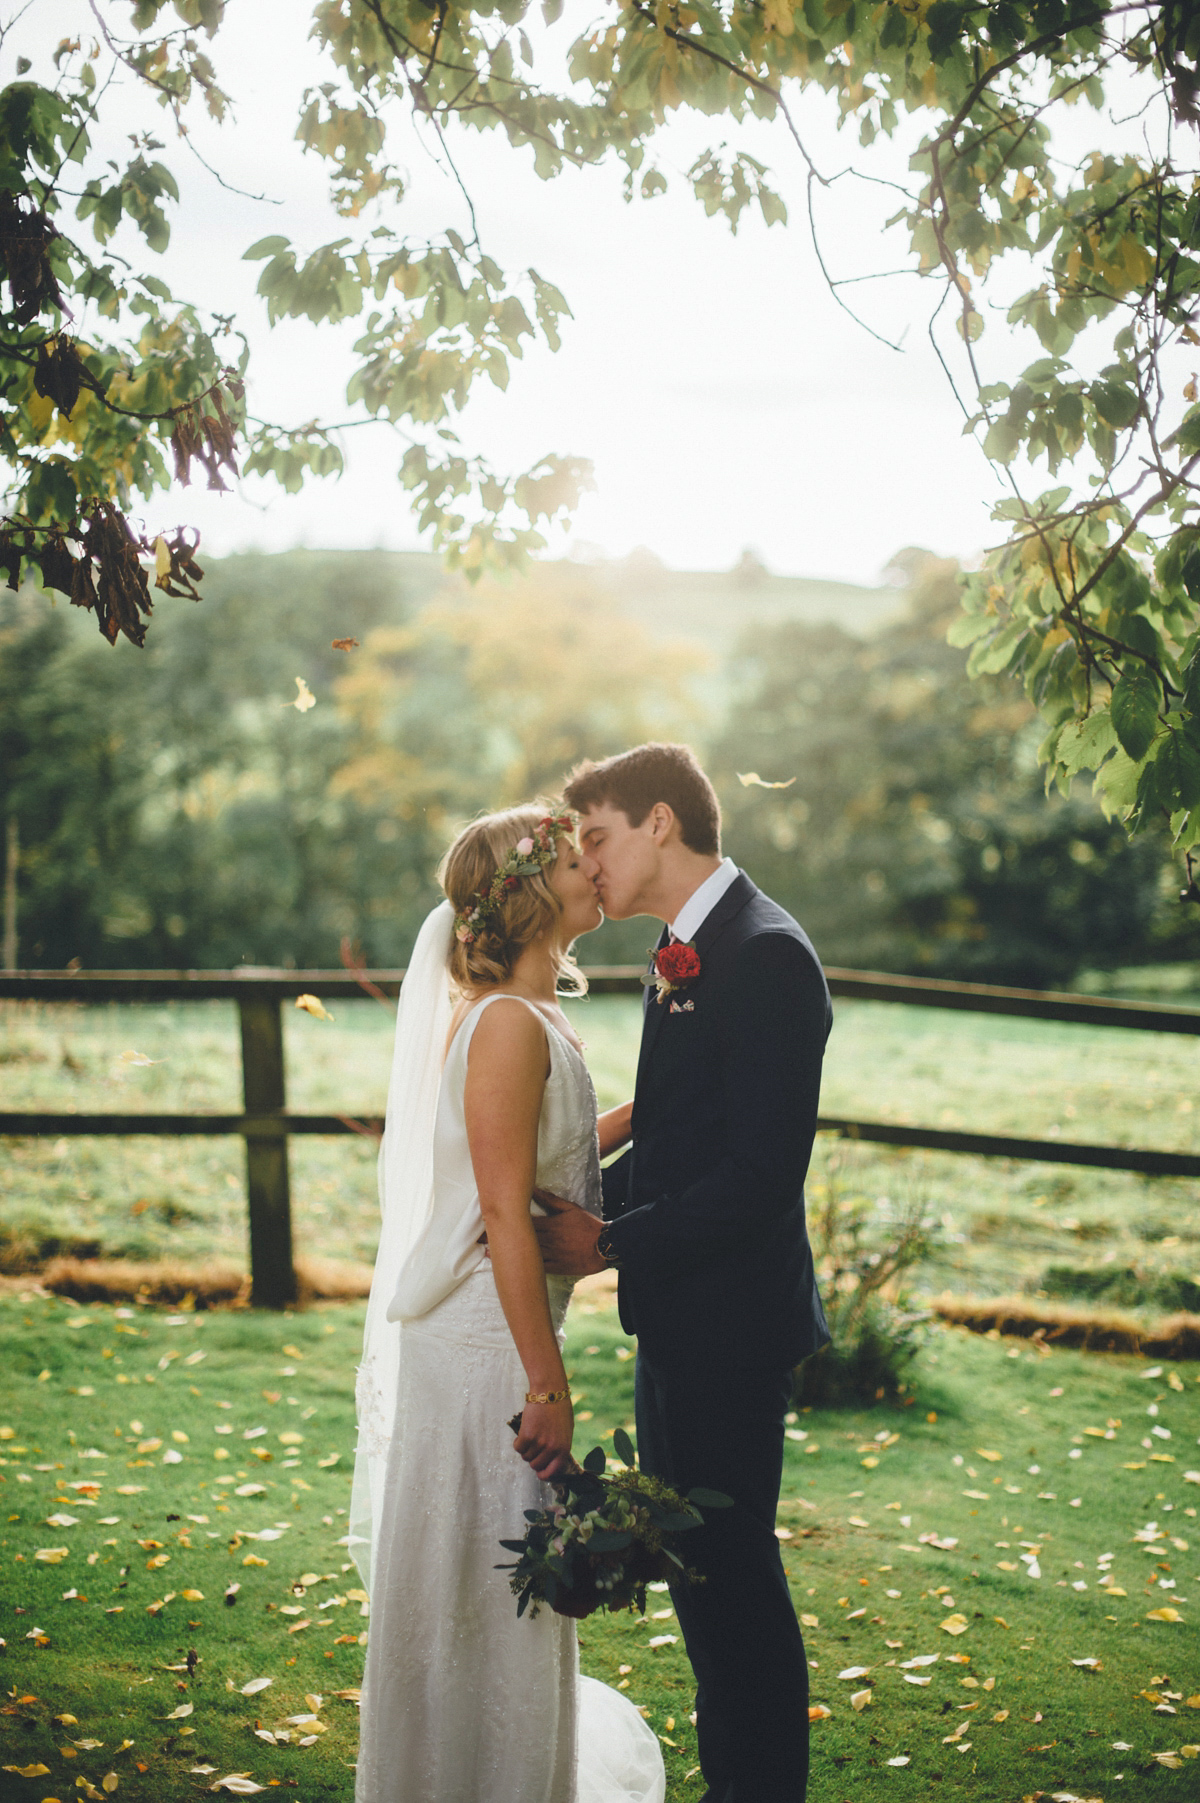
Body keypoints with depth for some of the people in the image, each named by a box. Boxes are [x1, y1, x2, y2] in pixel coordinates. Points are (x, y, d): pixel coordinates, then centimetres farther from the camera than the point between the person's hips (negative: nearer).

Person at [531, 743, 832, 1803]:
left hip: (730, 1325, -10)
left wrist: (612, 1243, -18)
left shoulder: (765, 955, -19)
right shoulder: (685, 951, 11)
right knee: (696, 1567, 20)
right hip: (680, 1317, 10)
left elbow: (763, 1172, -24)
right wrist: (580, 1203, 2)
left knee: (735, 1576, 3)